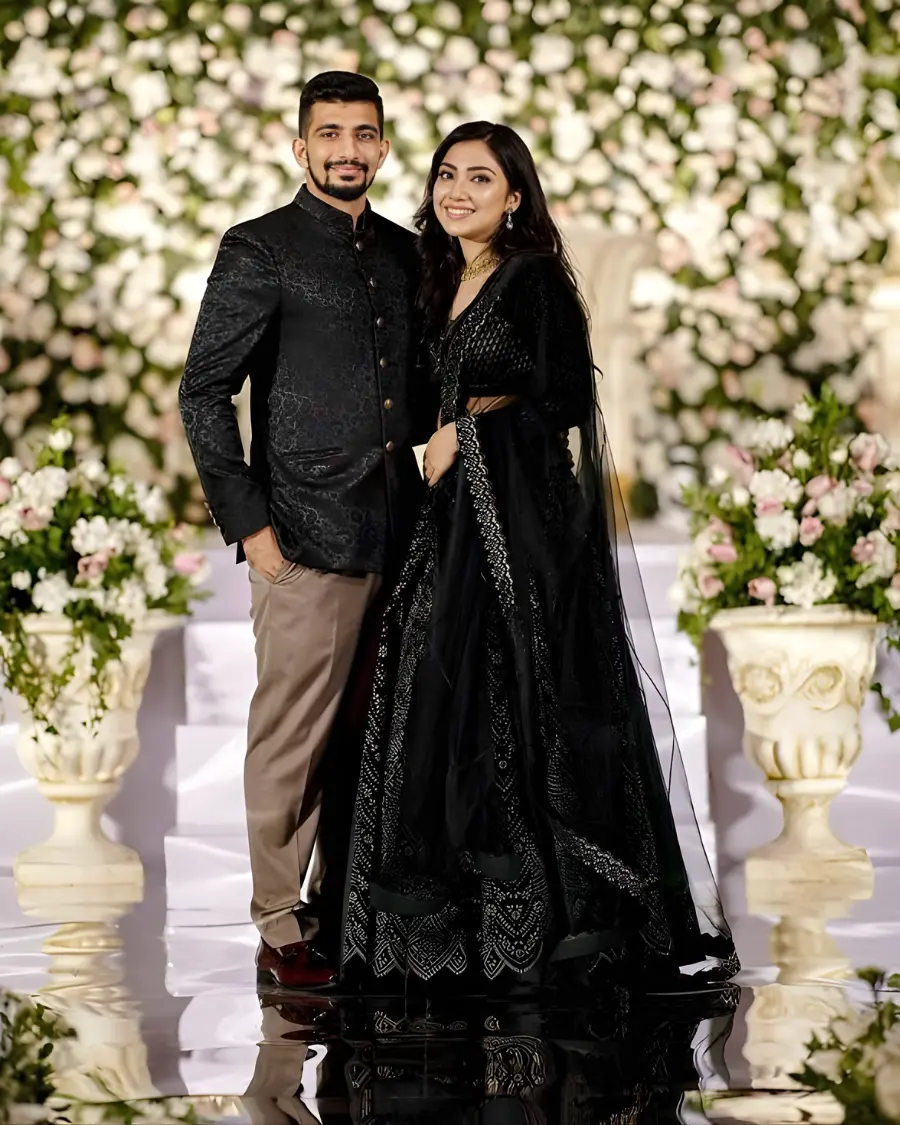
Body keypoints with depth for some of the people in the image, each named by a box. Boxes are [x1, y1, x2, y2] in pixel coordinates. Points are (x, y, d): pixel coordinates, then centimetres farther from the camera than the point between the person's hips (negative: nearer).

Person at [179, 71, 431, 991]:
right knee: (292, 737, -2)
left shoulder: (403, 255, 14)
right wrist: (249, 526, -11)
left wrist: (424, 502, 14)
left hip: (396, 537, 6)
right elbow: (204, 395, -6)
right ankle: (281, 930, 5)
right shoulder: (260, 251, -3)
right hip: (307, 537, -6)